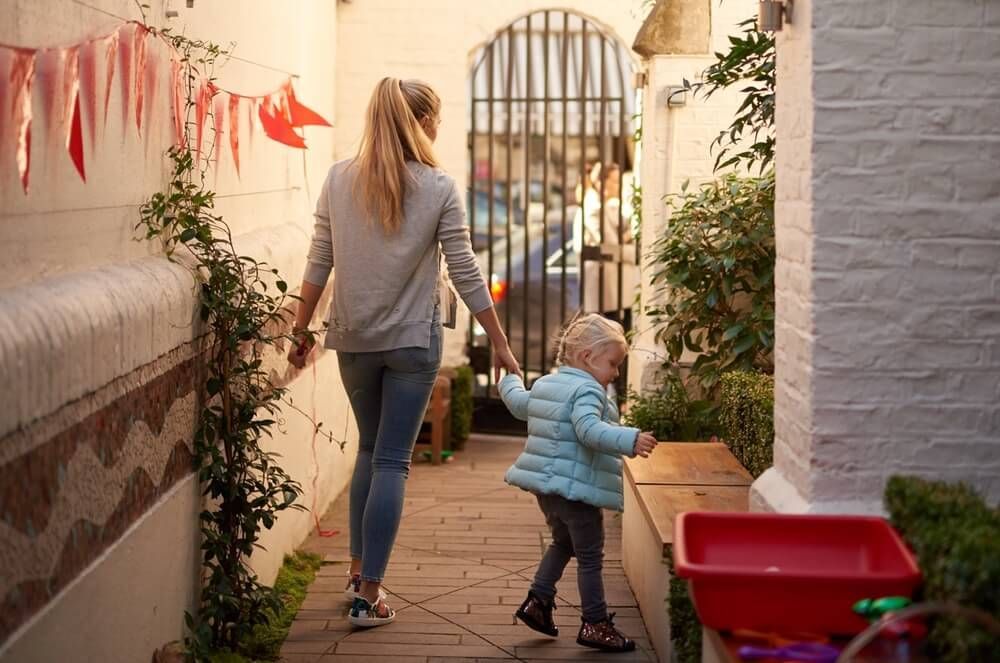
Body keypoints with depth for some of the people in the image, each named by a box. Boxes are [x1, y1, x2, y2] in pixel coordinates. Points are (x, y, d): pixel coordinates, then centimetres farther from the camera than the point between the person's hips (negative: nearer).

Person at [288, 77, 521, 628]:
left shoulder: (339, 180, -1)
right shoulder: (439, 188, -8)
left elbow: (319, 263, 1)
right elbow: (465, 273, -6)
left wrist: (302, 329, 12)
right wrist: (501, 345, 1)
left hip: (354, 339, 3)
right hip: (413, 341, -3)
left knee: (370, 450, 21)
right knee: (392, 461, 2)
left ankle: (359, 571, 25)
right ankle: (369, 594, 1)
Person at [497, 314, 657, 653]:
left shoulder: (545, 384, 13)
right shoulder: (587, 390, -16)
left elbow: (519, 403, 33)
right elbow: (589, 430, -33)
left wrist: (510, 380, 54)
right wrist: (629, 440, -43)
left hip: (544, 483, 9)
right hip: (574, 488, -9)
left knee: (563, 542, 27)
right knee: (590, 555, 0)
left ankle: (538, 600, 24)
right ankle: (594, 624, 4)